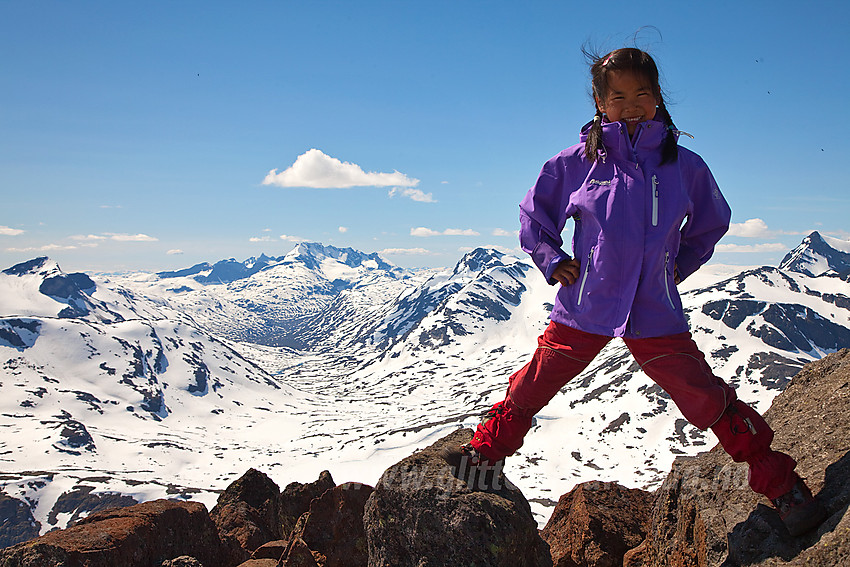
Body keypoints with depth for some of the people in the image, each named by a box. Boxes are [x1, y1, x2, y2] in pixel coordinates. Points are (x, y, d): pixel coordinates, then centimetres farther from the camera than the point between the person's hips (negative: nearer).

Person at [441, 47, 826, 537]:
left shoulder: (685, 165, 3)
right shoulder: (576, 162, -1)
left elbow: (711, 223, 21)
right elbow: (534, 217, 14)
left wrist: (677, 267, 12)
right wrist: (553, 261, 1)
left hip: (656, 313, 0)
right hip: (585, 308, 0)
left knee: (709, 400, -2)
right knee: (533, 386, 7)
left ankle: (784, 487, 15)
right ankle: (486, 453, 30)